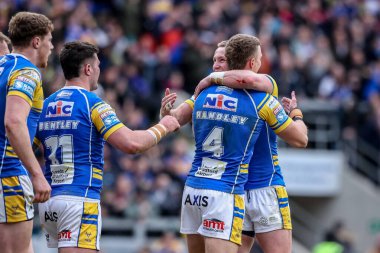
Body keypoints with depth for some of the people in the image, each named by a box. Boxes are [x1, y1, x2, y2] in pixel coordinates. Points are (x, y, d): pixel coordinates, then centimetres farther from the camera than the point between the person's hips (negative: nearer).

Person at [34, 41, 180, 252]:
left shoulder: (46, 105, 12)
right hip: (80, 198, -8)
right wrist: (163, 127, -1)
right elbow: (132, 144, -17)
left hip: (48, 201, 8)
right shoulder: (92, 104, -8)